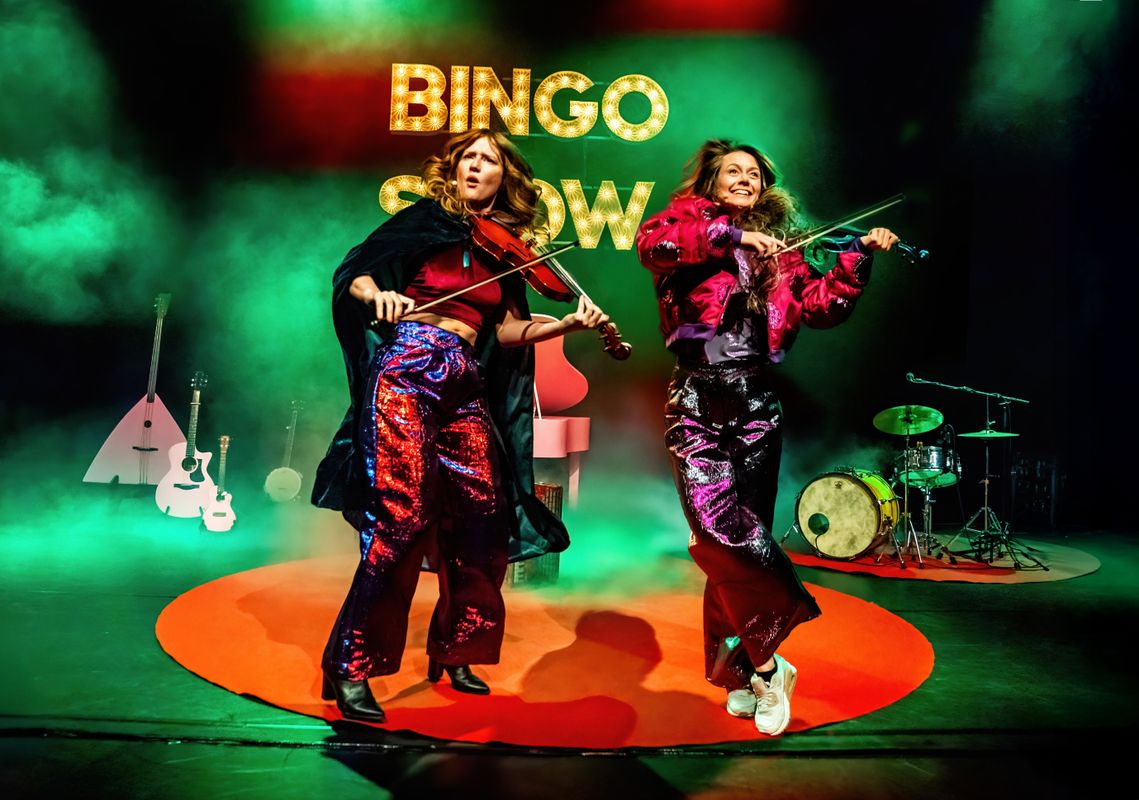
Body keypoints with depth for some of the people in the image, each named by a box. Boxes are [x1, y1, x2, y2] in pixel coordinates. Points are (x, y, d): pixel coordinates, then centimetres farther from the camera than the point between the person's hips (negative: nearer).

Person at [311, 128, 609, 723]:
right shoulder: (424, 222, 8)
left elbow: (508, 329, 9)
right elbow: (354, 275, 2)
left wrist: (569, 323, -4)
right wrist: (377, 294, -20)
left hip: (466, 387, 5)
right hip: (410, 371, -5)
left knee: (484, 518, 1)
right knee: (402, 514, -14)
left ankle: (455, 652, 22)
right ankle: (350, 667, -1)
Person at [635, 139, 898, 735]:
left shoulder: (778, 251, 19)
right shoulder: (689, 220, 9)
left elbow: (823, 306, 11)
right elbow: (651, 242, -14)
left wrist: (859, 255, 2)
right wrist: (734, 236, -17)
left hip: (756, 408, 3)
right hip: (697, 405, -3)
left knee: (743, 541, 5)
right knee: (723, 532, -16)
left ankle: (742, 671, 18)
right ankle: (765, 662, 0)